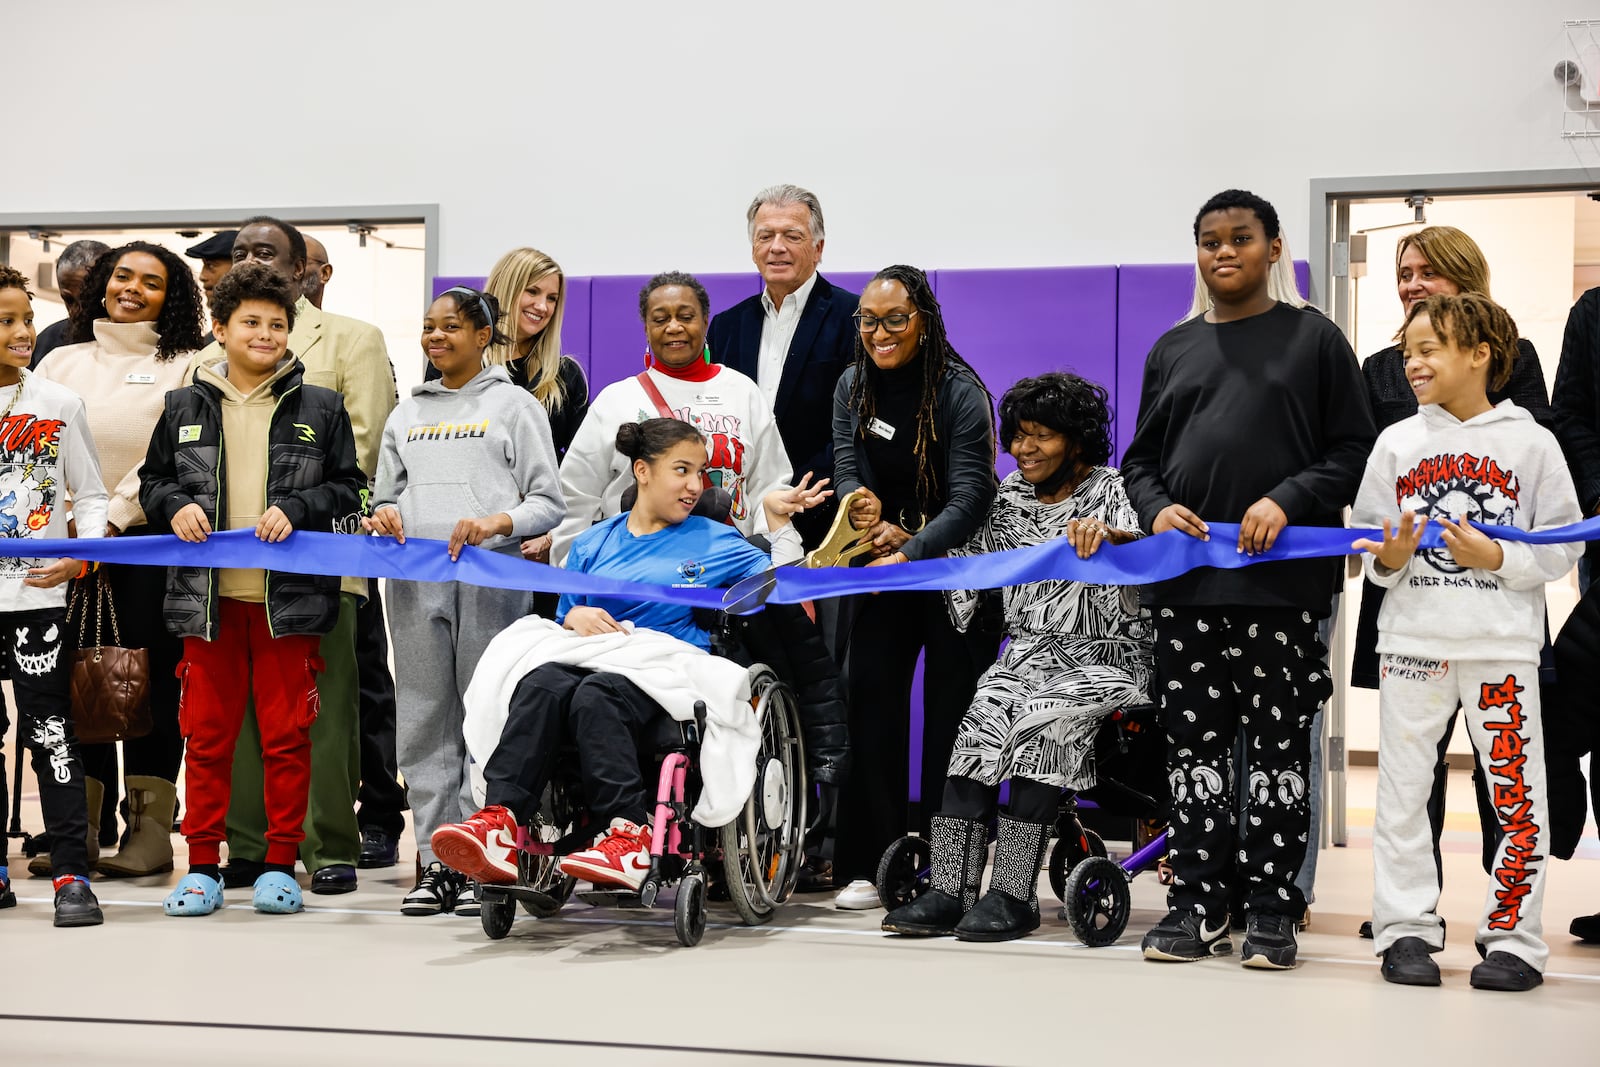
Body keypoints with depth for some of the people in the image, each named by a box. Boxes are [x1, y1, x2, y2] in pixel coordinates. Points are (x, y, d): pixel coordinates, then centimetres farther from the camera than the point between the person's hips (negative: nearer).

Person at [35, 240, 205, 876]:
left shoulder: (183, 367, 3)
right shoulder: (63, 362, 16)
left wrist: (113, 517, -16)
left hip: (151, 541, -3)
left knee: (151, 680, -1)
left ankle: (150, 829, 4)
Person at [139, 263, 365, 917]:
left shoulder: (320, 408, 4)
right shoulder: (184, 408, 9)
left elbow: (349, 488, 5)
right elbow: (152, 480, 16)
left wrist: (295, 509, -10)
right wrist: (176, 507, -5)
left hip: (289, 595, -1)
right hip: (207, 595, 2)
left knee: (287, 734, 3)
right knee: (206, 733, 6)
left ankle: (281, 863, 13)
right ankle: (203, 866, 14)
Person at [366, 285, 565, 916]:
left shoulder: (514, 405, 8)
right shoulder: (407, 413, 20)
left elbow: (548, 503, 2)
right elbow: (386, 495, 24)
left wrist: (496, 523, -16)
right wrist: (386, 515, 0)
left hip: (490, 580, -4)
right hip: (415, 582, 4)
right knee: (425, 724, 2)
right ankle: (435, 864, 6)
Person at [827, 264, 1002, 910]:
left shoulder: (961, 393, -14)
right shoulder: (852, 387, 2)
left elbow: (969, 498, -21)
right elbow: (848, 471, -1)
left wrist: (909, 553, -34)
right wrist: (877, 524, -23)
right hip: (884, 569, 4)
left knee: (951, 712, -3)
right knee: (868, 696, -5)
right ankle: (868, 863, -2)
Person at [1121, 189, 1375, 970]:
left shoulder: (1313, 340, 6)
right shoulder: (1173, 348, 17)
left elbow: (1355, 451, 1)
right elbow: (1140, 459, 20)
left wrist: (1288, 502, -13)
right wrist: (1157, 508, -1)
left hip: (1281, 582, -3)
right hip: (1185, 583, 4)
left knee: (1279, 746, 0)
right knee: (1194, 745, 4)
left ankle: (1271, 909, 7)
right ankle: (1197, 904, 11)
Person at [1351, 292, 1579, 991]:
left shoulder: (1531, 443, 0)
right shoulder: (1397, 442, 7)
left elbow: (1565, 546, 0)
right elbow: (1367, 543, 10)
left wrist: (1497, 558, -13)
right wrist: (1389, 558, -11)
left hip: (1502, 645, -2)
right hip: (1413, 639, 2)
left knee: (1518, 796, 0)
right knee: (1402, 791, 6)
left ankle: (1512, 937, 10)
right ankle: (1406, 928, 15)